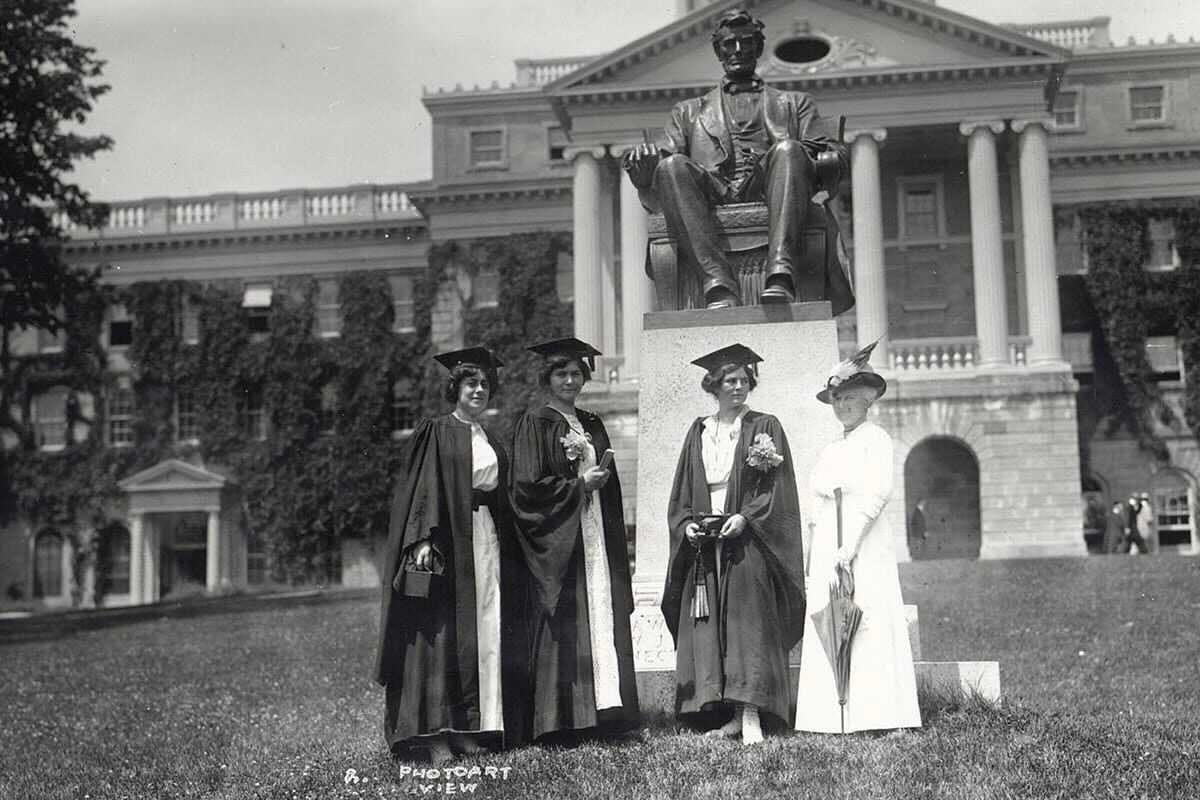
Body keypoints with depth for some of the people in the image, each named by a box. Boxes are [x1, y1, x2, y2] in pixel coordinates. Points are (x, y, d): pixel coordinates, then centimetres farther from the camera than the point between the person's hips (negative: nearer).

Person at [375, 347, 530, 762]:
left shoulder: (490, 442, 18)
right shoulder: (435, 433, 0)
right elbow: (421, 490, -10)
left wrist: (505, 551, 10)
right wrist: (424, 538, -22)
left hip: (488, 544, 7)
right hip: (446, 543, -6)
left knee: (483, 636, 4)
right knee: (441, 635, -7)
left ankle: (469, 729, 10)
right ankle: (435, 735, -6)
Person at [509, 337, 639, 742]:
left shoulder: (592, 425, 18)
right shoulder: (535, 425, -1)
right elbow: (528, 485, -10)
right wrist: (578, 485, -10)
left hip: (596, 536, 6)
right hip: (557, 538, -6)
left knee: (604, 617, 1)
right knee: (564, 628, -8)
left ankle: (605, 707, 5)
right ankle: (561, 722, -4)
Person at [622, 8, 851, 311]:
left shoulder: (794, 104, 33)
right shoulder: (689, 112, 34)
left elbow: (834, 158, 18)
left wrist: (828, 158, -8)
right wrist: (642, 163, -6)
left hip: (770, 197, 0)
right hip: (713, 202, 1)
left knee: (788, 149, -31)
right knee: (672, 166, -30)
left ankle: (780, 273, -49)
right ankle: (718, 284, -46)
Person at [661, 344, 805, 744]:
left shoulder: (764, 427, 2)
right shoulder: (698, 432, 15)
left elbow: (777, 488, -5)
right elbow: (682, 493, 15)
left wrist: (745, 517, -18)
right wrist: (687, 524, -3)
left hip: (747, 542, -4)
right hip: (704, 545, 5)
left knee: (748, 624, -10)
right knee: (711, 631, 2)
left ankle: (751, 715, -11)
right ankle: (734, 715, 6)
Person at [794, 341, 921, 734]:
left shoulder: (875, 438, -1)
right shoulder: (829, 450, 19)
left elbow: (878, 493, -12)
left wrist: (850, 544, -17)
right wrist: (816, 551, 10)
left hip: (865, 543, -7)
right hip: (826, 548, 7)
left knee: (870, 623, -7)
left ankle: (880, 714, -2)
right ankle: (834, 717, 6)